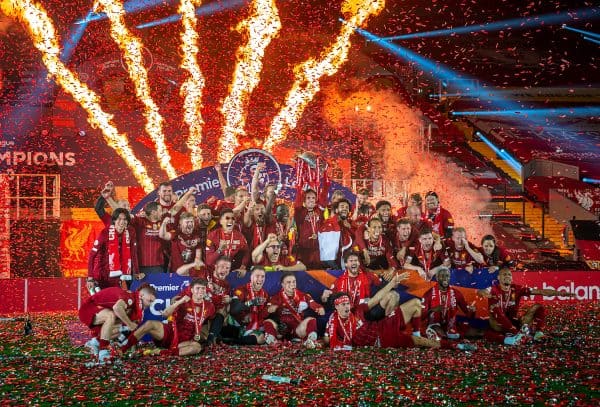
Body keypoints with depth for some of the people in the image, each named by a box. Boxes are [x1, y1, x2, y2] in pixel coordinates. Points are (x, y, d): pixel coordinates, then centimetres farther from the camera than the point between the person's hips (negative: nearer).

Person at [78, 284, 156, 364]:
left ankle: (96, 341, 14)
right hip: (88, 308, -10)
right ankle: (103, 353, -31)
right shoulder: (130, 297, -27)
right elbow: (117, 307, -46)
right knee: (111, 315, -34)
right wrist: (129, 324, -35)